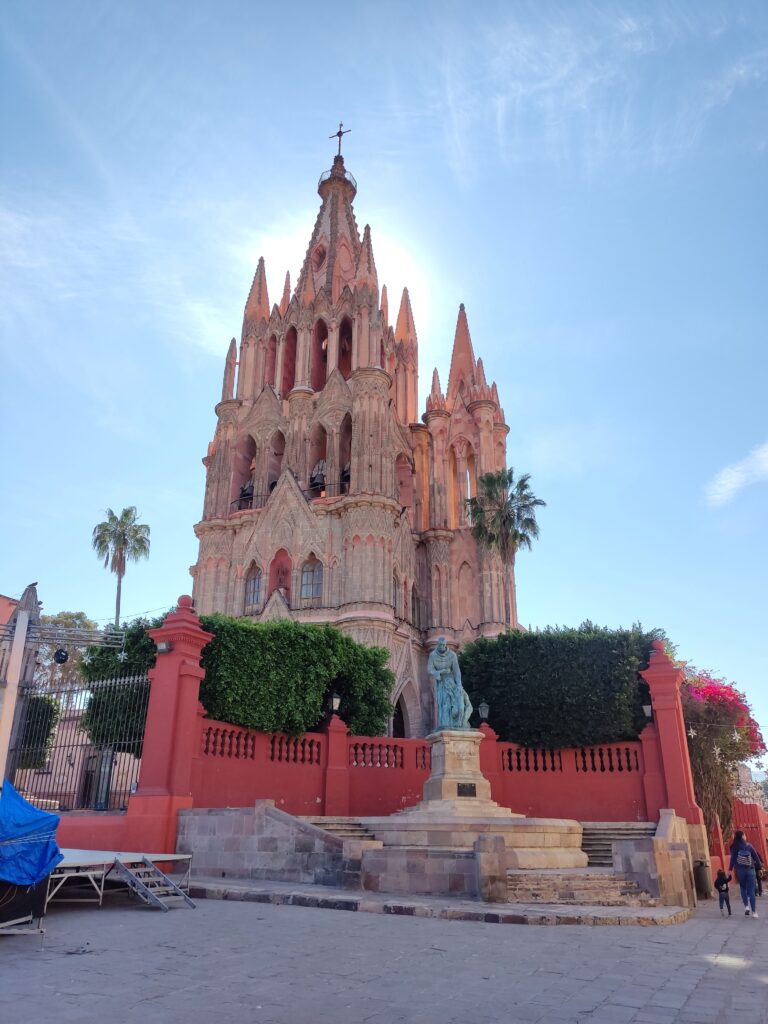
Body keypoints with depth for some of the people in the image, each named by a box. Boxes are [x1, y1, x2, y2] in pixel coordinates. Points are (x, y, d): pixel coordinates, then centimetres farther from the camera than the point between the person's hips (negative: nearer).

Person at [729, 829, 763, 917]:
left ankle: (746, 906, 1)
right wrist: (760, 866, 14)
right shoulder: (749, 845, -2)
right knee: (751, 890, 4)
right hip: (750, 870, -1)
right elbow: (756, 857, 0)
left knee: (743, 888, 18)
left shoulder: (734, 847, 0)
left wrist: (730, 869, 0)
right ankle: (754, 912, 2)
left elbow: (733, 859, -4)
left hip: (740, 870, 1)